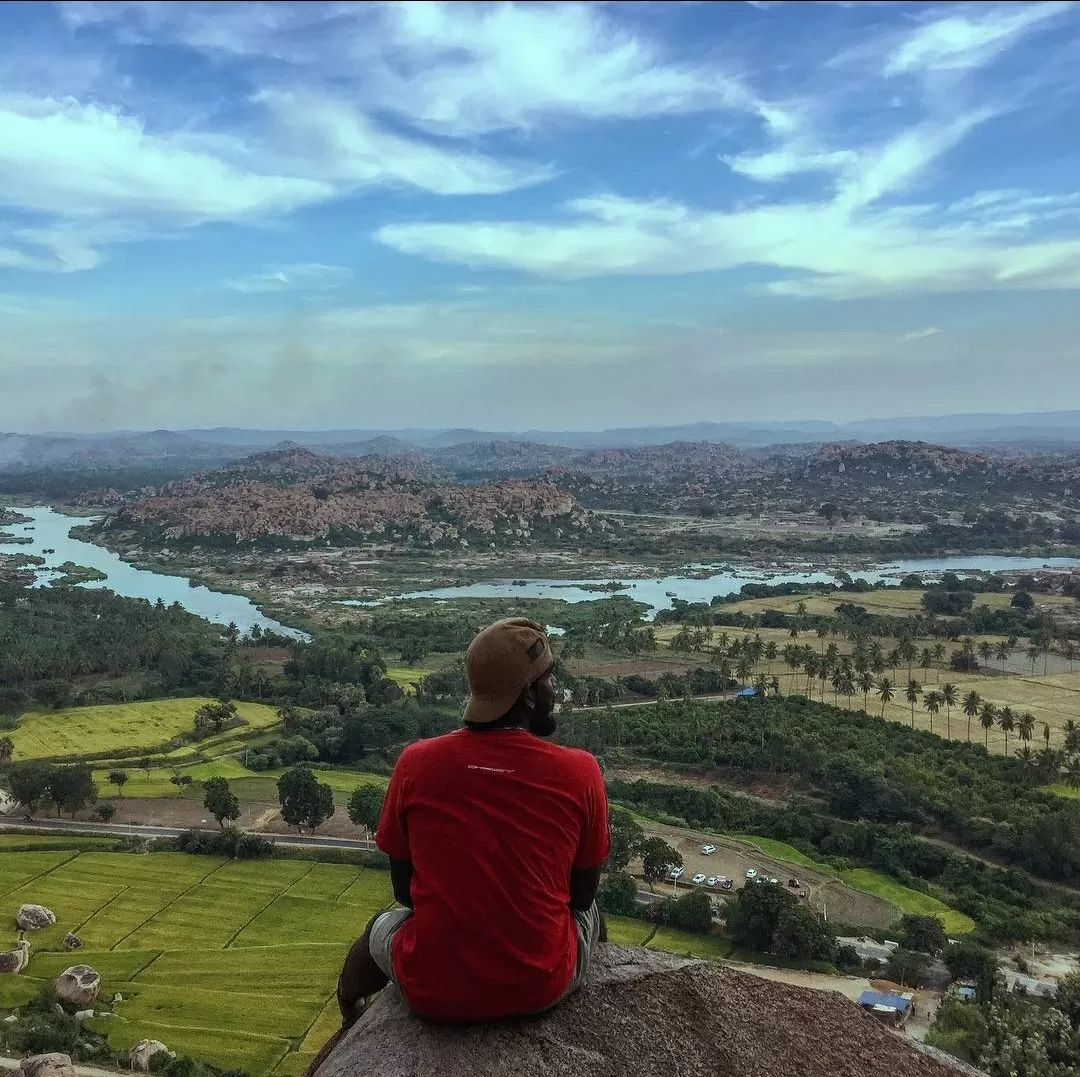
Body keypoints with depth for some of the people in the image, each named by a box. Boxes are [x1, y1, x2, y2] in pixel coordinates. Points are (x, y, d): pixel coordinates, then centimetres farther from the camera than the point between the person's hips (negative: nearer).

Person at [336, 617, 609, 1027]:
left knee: (382, 926, 35)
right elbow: (583, 893, 0)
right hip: (542, 987, 0)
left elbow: (404, 890, 1)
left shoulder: (415, 764, -11)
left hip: (432, 991, 1)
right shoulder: (580, 772, -14)